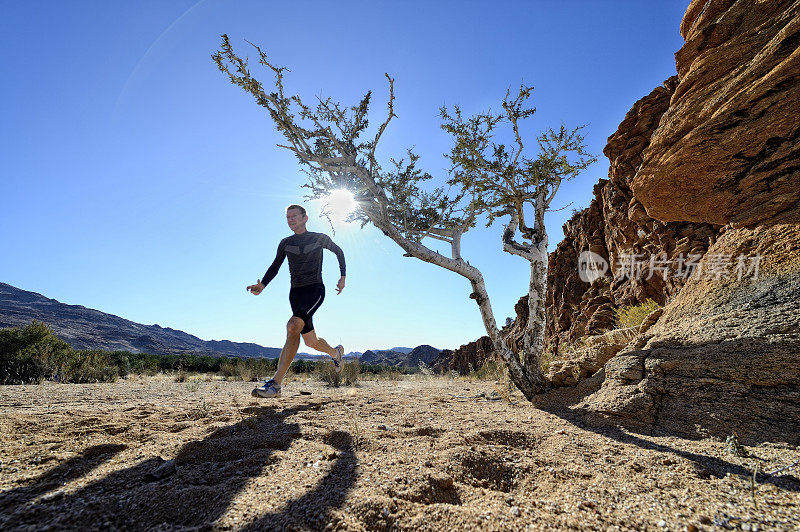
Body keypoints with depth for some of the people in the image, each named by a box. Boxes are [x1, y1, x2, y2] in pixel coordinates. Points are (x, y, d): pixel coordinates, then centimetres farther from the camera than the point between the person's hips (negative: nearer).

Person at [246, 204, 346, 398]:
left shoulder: (319, 238, 4)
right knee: (310, 341, 9)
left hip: (315, 289, -5)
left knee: (293, 326, -28)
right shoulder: (285, 243, 12)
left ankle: (275, 383, -29)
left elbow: (339, 251, 19)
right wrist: (262, 285, -6)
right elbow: (275, 266, 12)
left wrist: (343, 277, 13)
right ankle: (336, 352, 42)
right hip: (296, 293, 5)